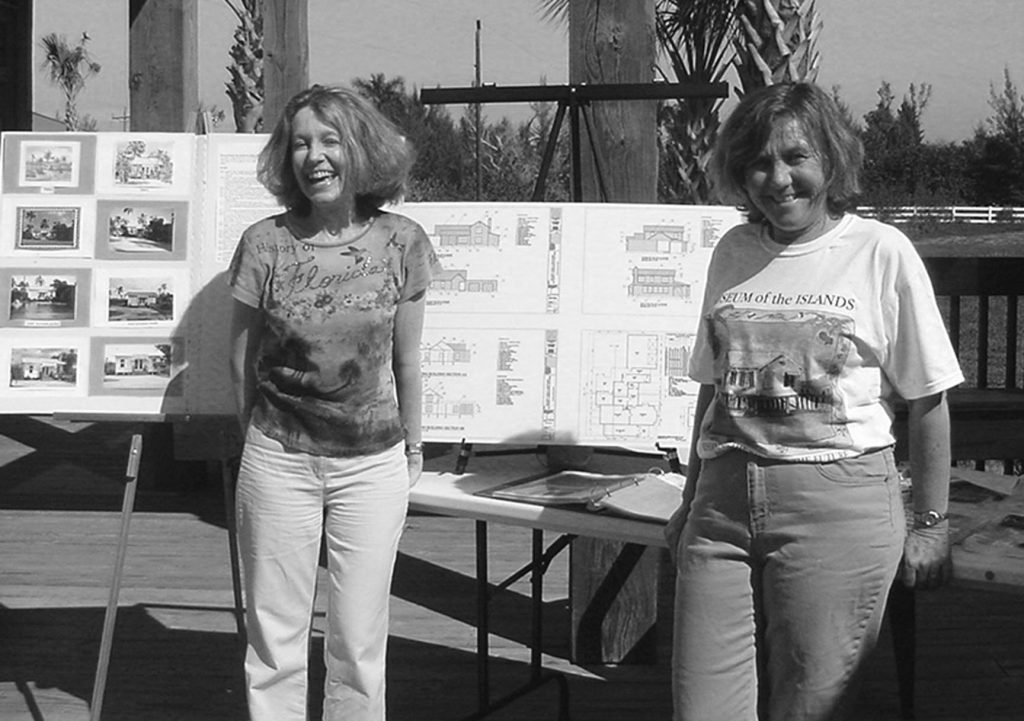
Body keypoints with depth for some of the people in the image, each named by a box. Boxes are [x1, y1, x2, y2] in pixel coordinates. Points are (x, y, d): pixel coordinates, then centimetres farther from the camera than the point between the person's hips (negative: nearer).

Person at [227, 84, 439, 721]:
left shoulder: (400, 242, -4)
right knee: (275, 634, 7)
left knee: (360, 644, 7)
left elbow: (407, 360, 5)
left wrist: (413, 446, 13)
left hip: (373, 464, 0)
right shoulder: (265, 243, -6)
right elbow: (242, 356, 5)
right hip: (278, 460, 0)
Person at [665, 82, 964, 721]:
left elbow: (927, 400, 2)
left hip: (840, 500, -3)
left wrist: (930, 524, 0)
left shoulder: (882, 252, -1)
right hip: (724, 500, 4)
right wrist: (691, 501, 20)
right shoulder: (732, 253, 11)